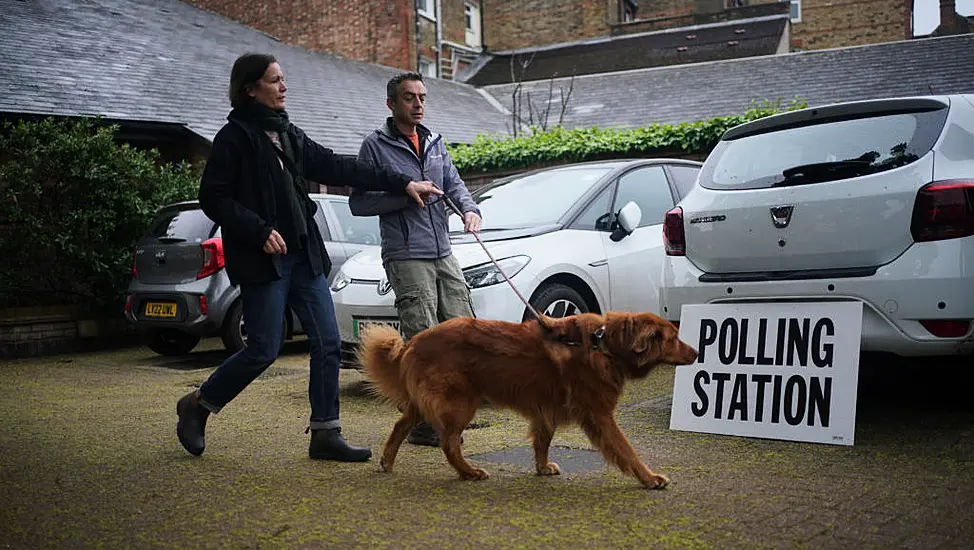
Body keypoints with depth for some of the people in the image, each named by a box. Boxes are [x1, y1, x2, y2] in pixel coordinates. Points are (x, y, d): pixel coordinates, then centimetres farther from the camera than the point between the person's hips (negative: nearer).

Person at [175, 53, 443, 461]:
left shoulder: (287, 134, 16)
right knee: (263, 349, -5)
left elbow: (336, 167, 16)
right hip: (263, 259, -7)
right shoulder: (235, 136, -5)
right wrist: (260, 231, -19)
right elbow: (213, 198, -9)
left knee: (327, 342, 2)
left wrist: (401, 184, 13)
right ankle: (196, 405, 18)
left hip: (303, 256, 7)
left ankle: (325, 434, 10)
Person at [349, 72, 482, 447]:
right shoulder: (376, 146, -1)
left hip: (444, 254, 7)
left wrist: (470, 209, -8)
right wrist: (405, 194, -15)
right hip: (406, 258, -7)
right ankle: (423, 425, 2)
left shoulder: (434, 143, 18)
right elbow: (358, 202, -5)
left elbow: (455, 184, 14)